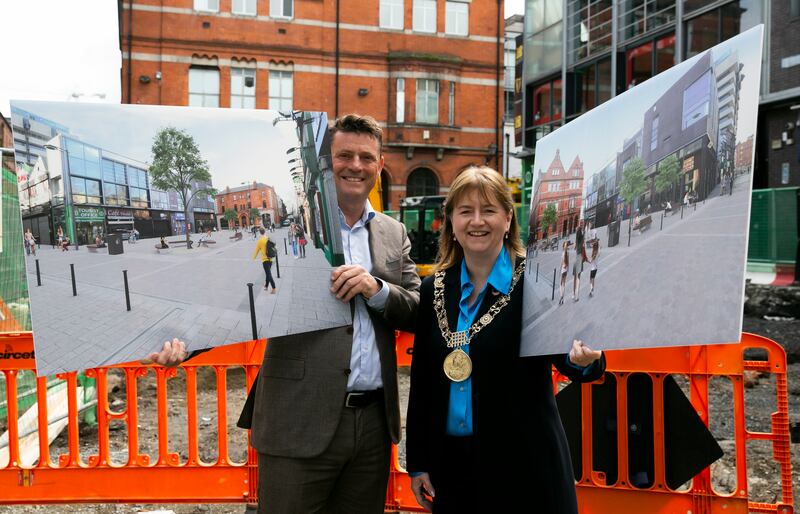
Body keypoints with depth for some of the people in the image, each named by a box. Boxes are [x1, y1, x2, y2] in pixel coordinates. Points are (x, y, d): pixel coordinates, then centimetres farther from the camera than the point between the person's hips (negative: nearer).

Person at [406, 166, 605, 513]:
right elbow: (421, 382, 7)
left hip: (524, 462, -3)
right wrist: (417, 462, 8)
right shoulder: (434, 289, 3)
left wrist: (585, 360, -35)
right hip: (451, 463, 4)